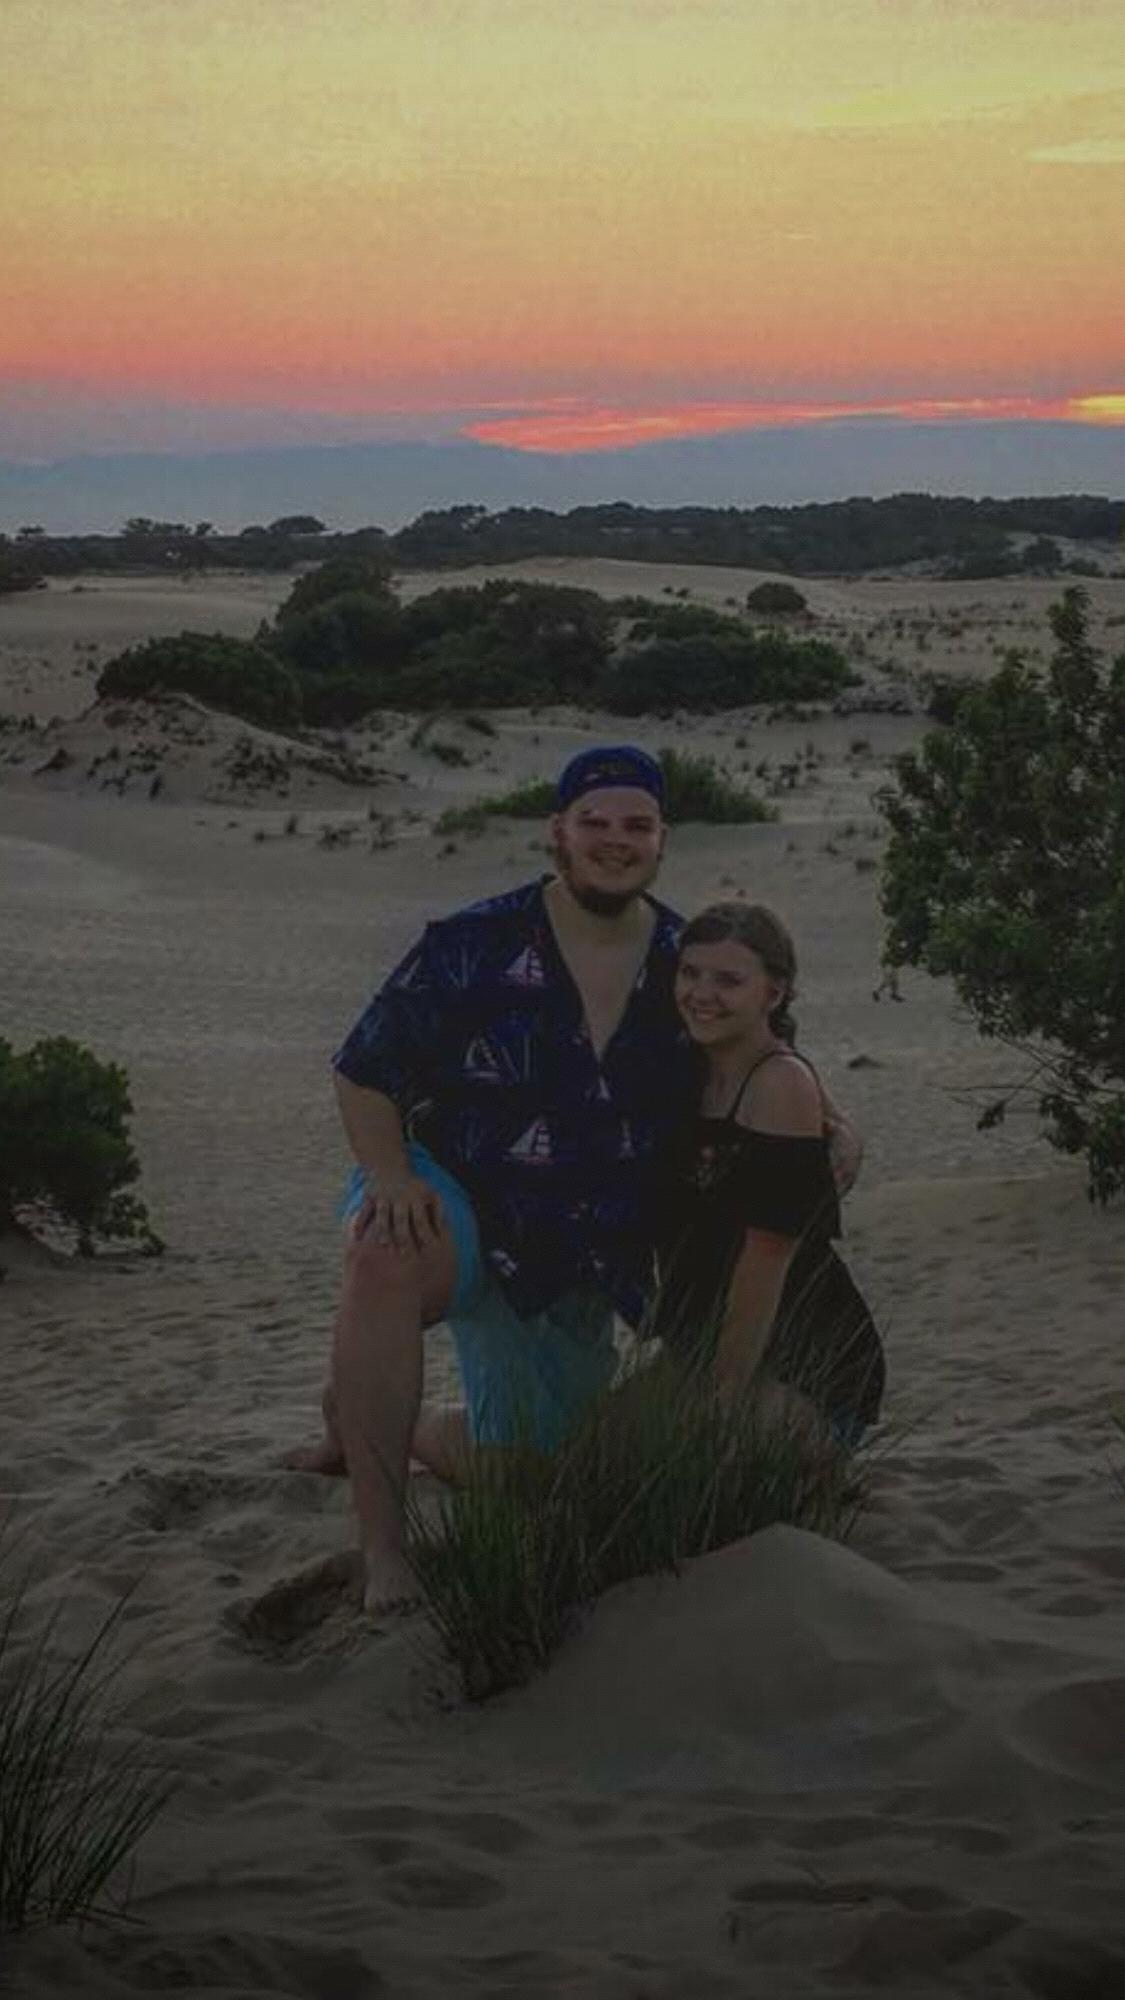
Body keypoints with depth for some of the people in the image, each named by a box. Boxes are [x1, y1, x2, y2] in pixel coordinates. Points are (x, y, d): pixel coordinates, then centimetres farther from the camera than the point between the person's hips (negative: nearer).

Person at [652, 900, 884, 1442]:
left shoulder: (783, 1084, -14)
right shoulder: (691, 1077, 10)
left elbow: (768, 1251, -17)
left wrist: (724, 1395, -17)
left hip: (802, 1365, -7)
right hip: (705, 1352, 7)